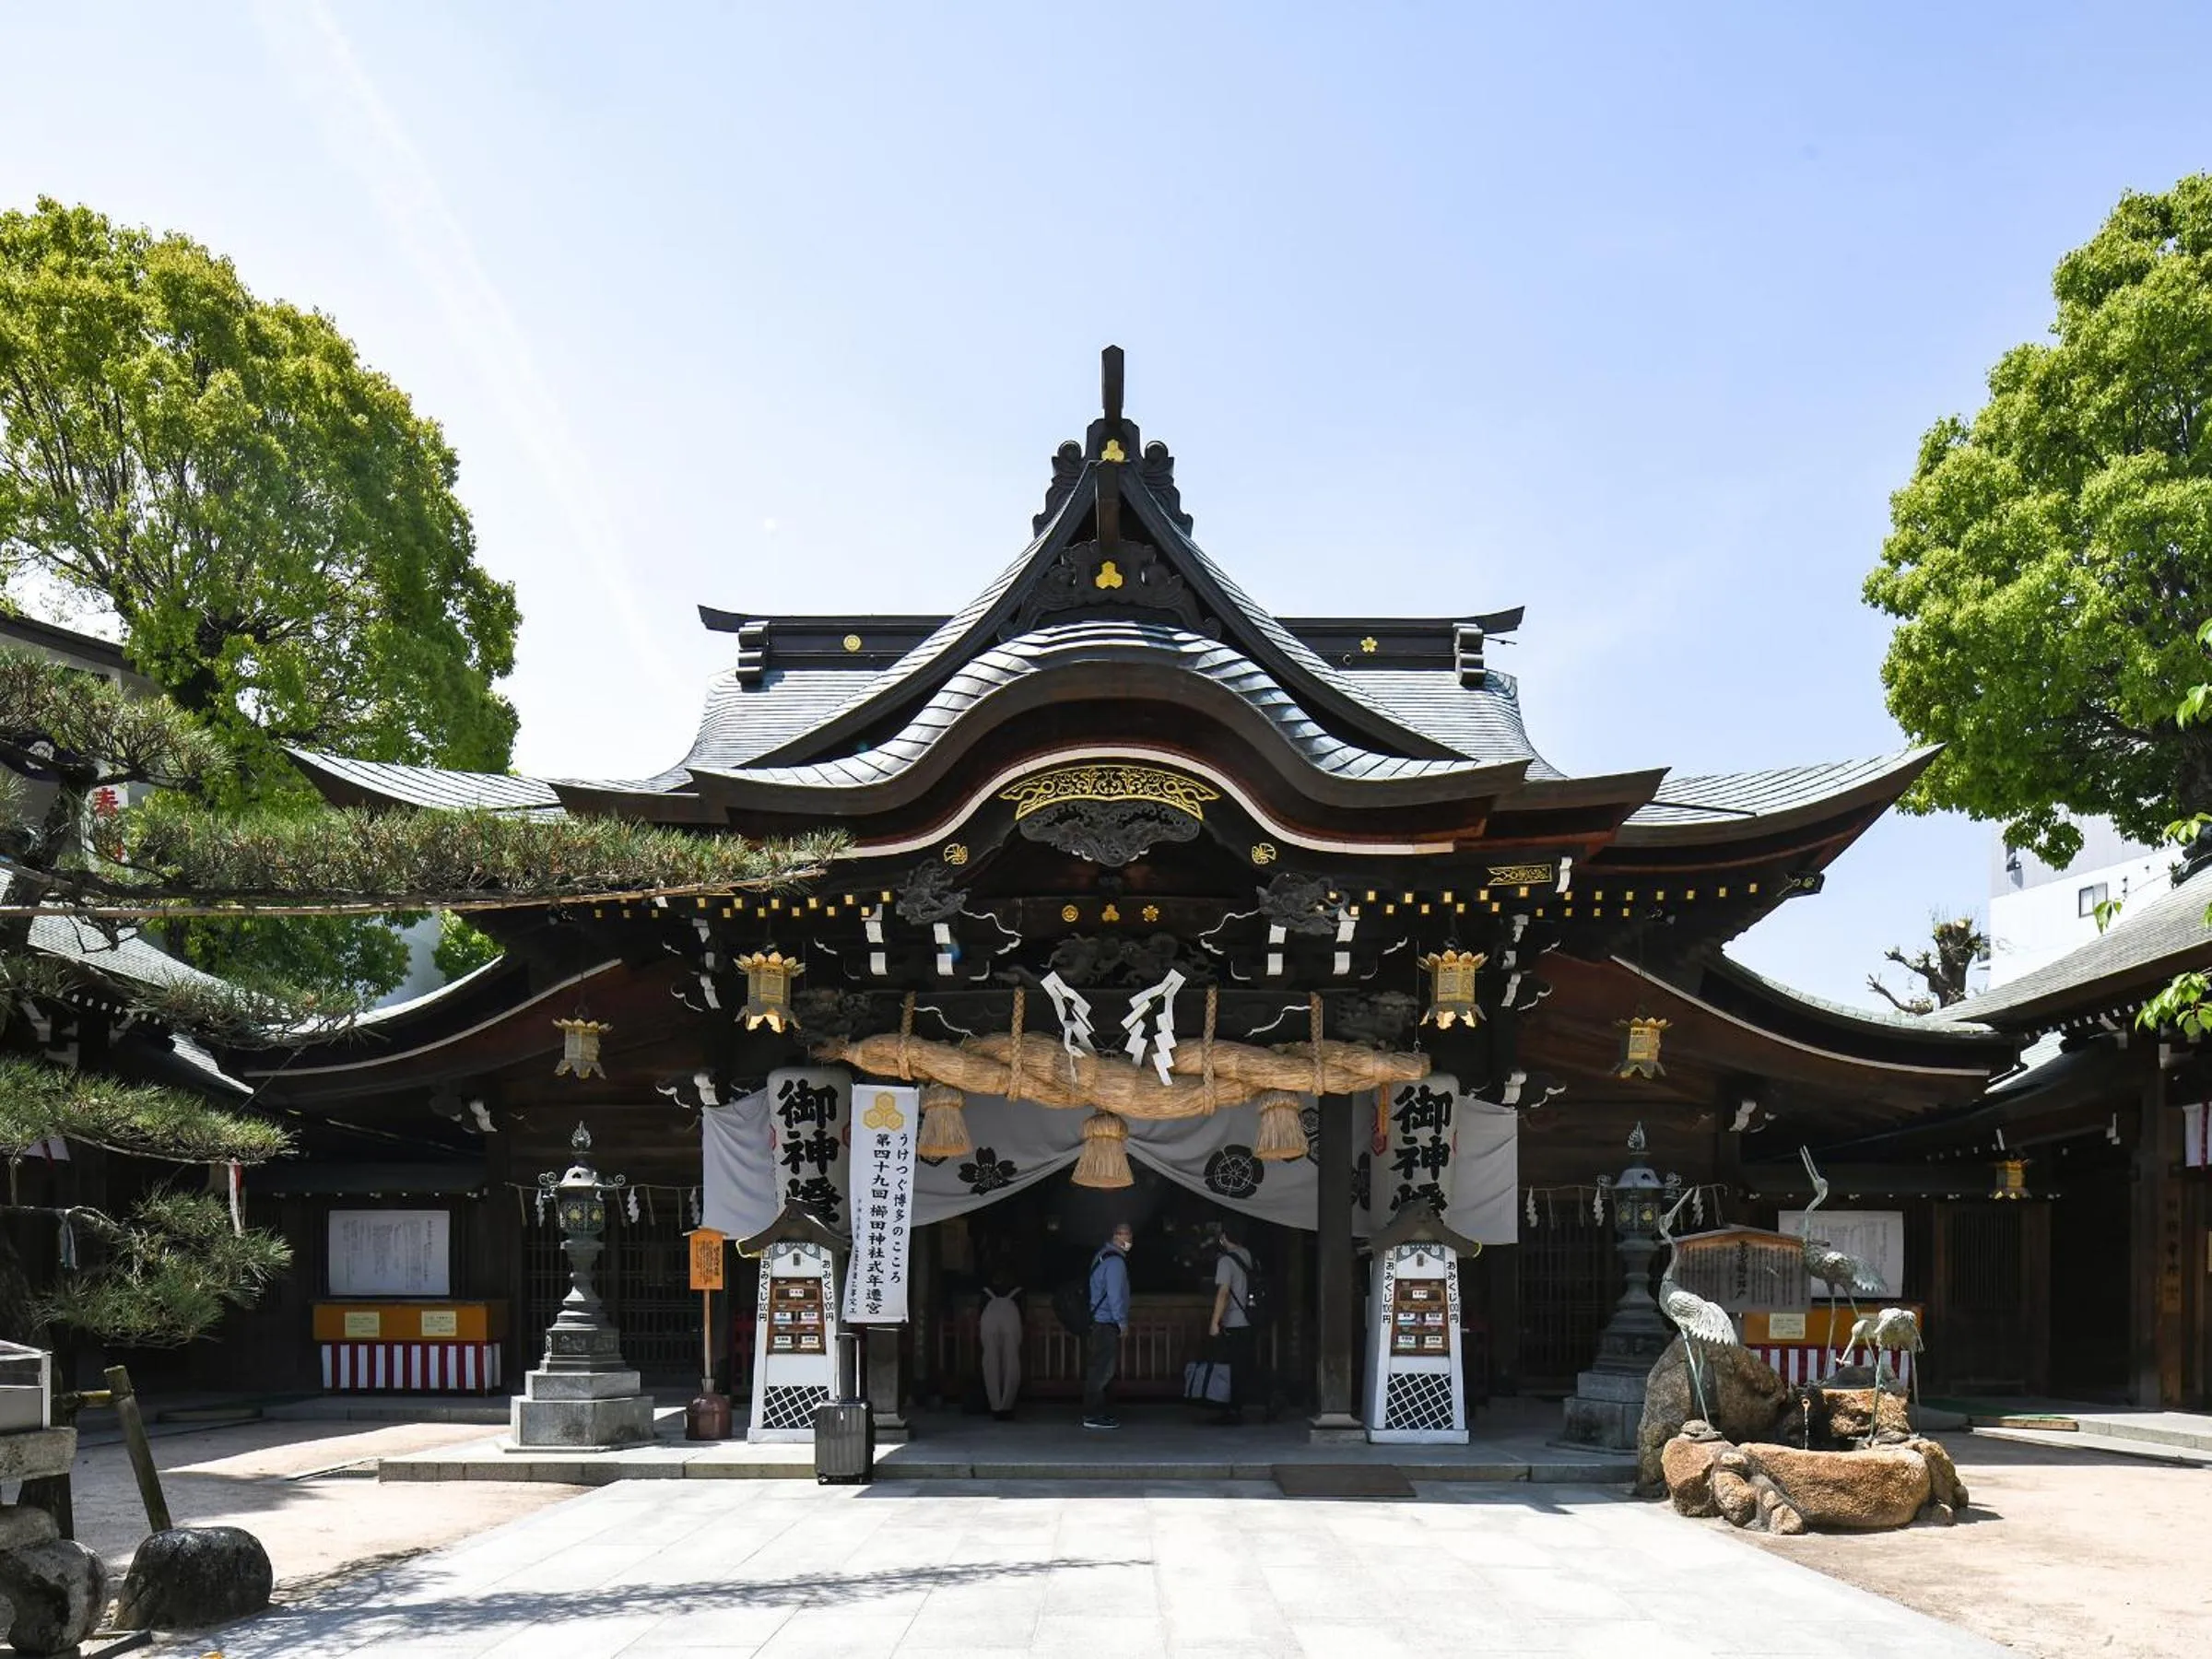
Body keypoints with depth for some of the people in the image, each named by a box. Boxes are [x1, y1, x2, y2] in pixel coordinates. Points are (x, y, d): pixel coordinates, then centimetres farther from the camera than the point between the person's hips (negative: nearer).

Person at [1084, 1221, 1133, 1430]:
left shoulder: (1103, 1255, 17)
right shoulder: (1115, 1261, -14)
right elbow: (1115, 1295, -18)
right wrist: (1122, 1322, -10)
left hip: (1098, 1322, 10)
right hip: (1107, 1324, -10)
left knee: (1103, 1369, 14)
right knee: (1102, 1370, -8)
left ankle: (1103, 1412, 18)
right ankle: (1094, 1415, -8)